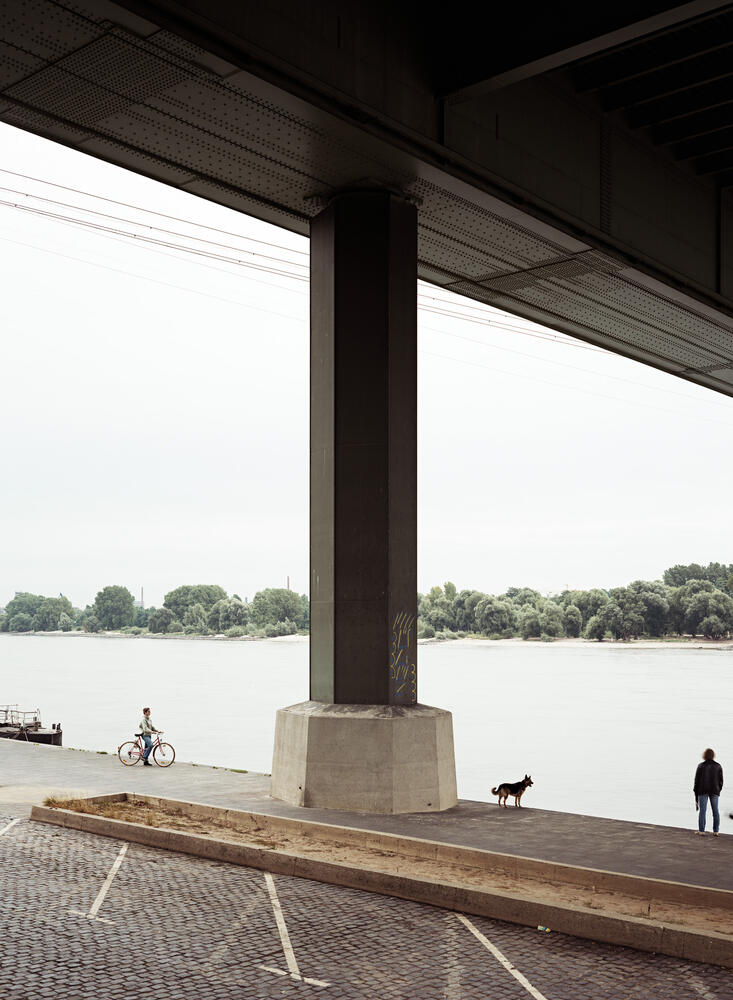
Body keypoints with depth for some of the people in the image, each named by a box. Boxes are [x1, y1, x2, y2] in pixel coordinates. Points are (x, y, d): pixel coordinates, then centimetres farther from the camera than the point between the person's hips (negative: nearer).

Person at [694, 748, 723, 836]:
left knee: (702, 810, 0)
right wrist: (719, 790, 16)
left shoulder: (701, 766, -4)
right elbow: (720, 780, 5)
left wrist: (696, 792, 8)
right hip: (714, 791, 2)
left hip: (703, 791, -2)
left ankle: (701, 830, -1)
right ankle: (715, 831, 4)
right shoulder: (718, 766, 2)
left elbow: (697, 780, -1)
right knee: (715, 810, 6)